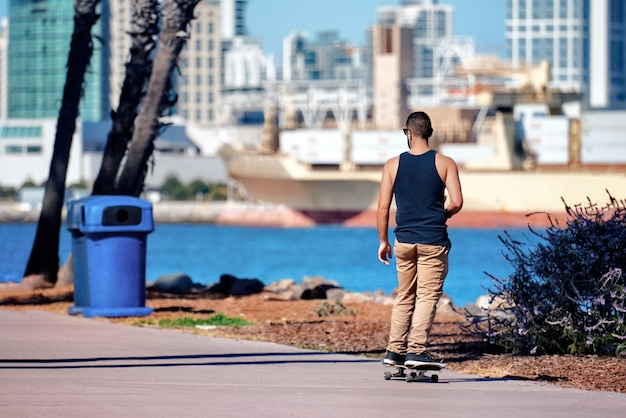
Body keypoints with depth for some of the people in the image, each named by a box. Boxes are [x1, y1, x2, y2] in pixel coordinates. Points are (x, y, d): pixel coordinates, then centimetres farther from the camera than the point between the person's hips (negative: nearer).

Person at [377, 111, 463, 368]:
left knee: (404, 296, 14)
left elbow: (383, 207, 1)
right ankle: (416, 351, -13)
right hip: (433, 241, -3)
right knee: (428, 296, -2)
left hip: (404, 240, 3)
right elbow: (456, 202, -9)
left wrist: (383, 241, 10)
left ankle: (395, 351, 14)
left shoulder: (393, 165, 3)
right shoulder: (445, 164, -2)